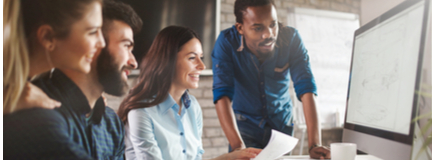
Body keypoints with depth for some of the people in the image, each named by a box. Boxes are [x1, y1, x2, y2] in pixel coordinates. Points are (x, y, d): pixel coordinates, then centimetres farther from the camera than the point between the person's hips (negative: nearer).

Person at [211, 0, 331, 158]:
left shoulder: (291, 39, -19)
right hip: (245, 123, -1)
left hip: (282, 123, 2)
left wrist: (315, 145, -34)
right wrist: (237, 145, -42)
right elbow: (222, 93, -30)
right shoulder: (226, 42, -23)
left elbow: (306, 89, -24)